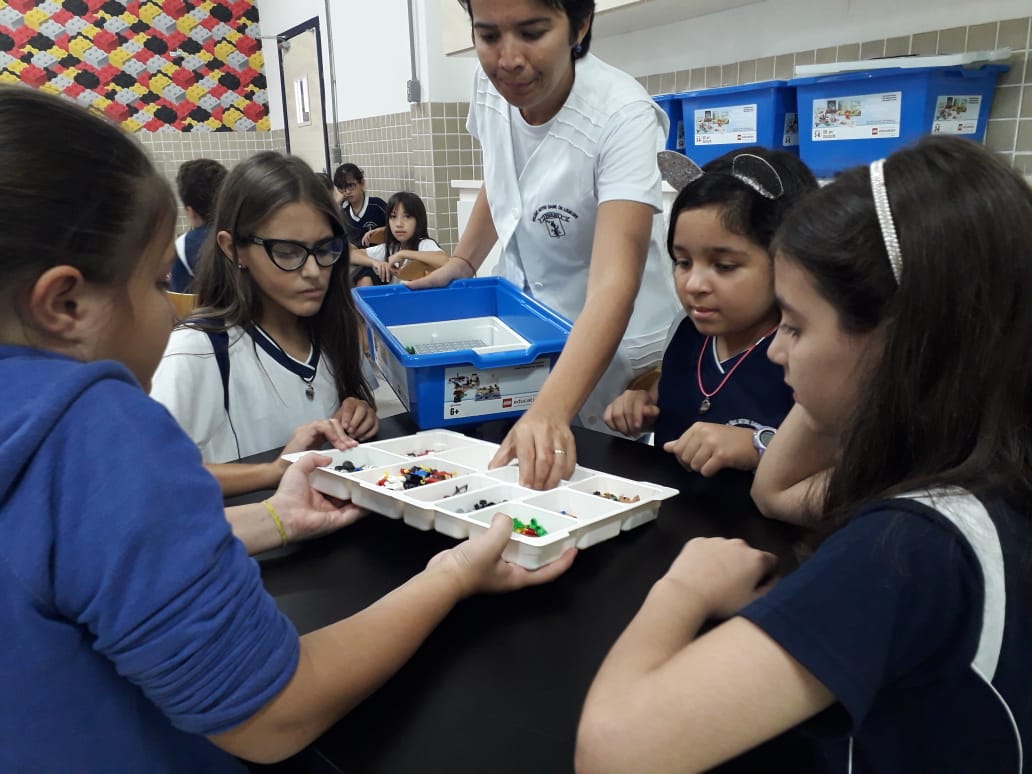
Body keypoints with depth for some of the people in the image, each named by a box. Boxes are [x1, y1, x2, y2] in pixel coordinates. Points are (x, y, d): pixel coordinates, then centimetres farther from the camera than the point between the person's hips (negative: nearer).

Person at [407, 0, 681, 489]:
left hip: (611, 351, -5)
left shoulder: (622, 116, -29)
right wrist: (460, 264, 3)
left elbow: (613, 284, -40)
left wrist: (550, 412, -52)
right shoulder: (490, 85, -11)